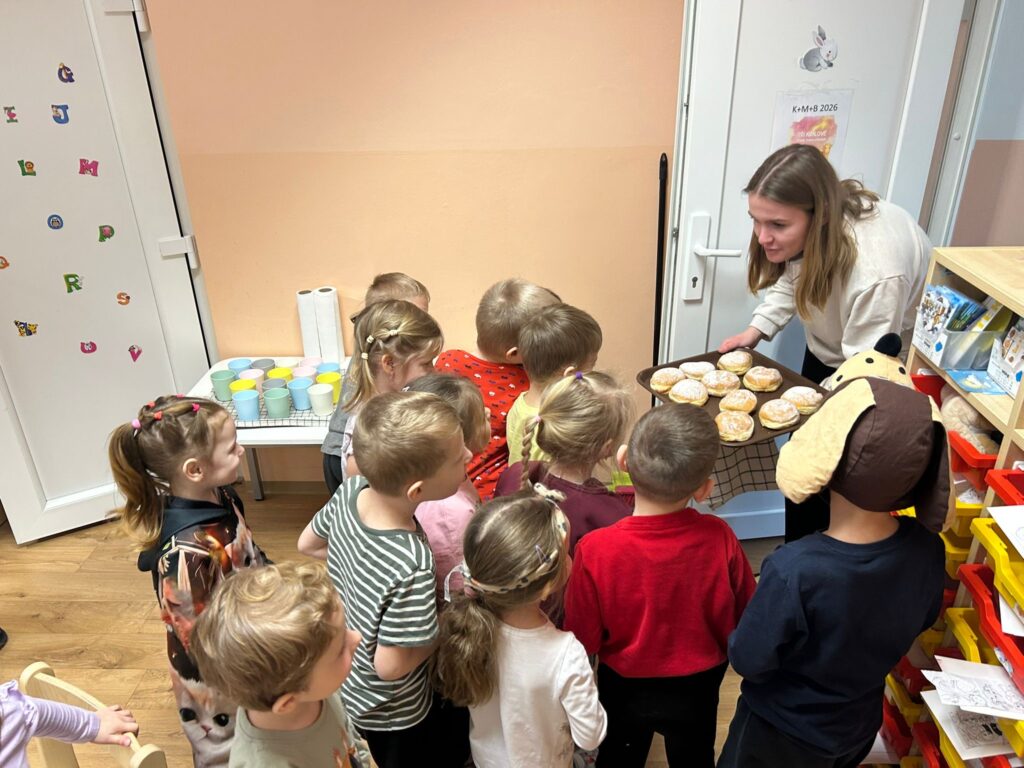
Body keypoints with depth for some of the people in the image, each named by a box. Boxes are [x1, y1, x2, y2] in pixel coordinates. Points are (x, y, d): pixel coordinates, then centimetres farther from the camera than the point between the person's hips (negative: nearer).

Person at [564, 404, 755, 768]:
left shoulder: (595, 550, -33)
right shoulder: (719, 538, -28)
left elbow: (583, 638, -19)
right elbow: (744, 617, -11)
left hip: (624, 687, -1)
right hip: (697, 687, 2)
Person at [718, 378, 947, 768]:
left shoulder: (794, 570, -40)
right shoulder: (926, 549, -22)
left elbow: (747, 660, -25)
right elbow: (922, 621, -1)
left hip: (782, 735, -4)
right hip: (862, 723, 4)